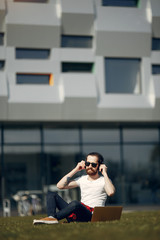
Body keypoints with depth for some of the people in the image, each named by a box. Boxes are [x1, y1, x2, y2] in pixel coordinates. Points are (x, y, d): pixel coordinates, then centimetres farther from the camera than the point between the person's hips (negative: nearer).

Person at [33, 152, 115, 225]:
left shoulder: (103, 180, 5)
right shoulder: (82, 179, 21)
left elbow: (111, 192, -21)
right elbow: (60, 185, 14)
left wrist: (104, 173, -11)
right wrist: (75, 170, 13)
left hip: (91, 216, -7)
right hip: (76, 213, 7)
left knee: (75, 203, -40)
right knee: (51, 194, -1)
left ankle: (53, 217, -34)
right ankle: (51, 217, -28)